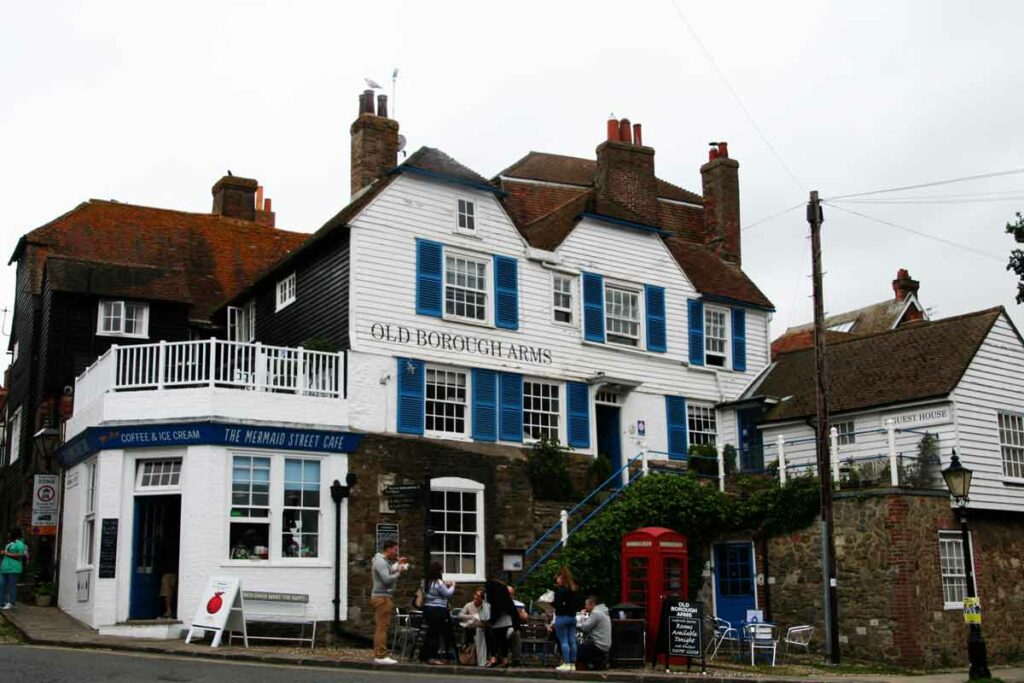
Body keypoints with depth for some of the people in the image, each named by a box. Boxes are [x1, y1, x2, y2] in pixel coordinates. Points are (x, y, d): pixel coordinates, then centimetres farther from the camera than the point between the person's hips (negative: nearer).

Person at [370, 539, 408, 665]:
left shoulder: (384, 561, 19)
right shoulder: (380, 561, -13)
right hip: (382, 598, -11)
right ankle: (381, 656, -10)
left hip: (382, 597, 11)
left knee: (379, 628, 11)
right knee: (382, 628, -10)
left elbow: (388, 573, 18)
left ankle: (378, 655, 14)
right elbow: (387, 579, -21)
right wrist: (399, 572, -10)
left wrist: (397, 564, 14)